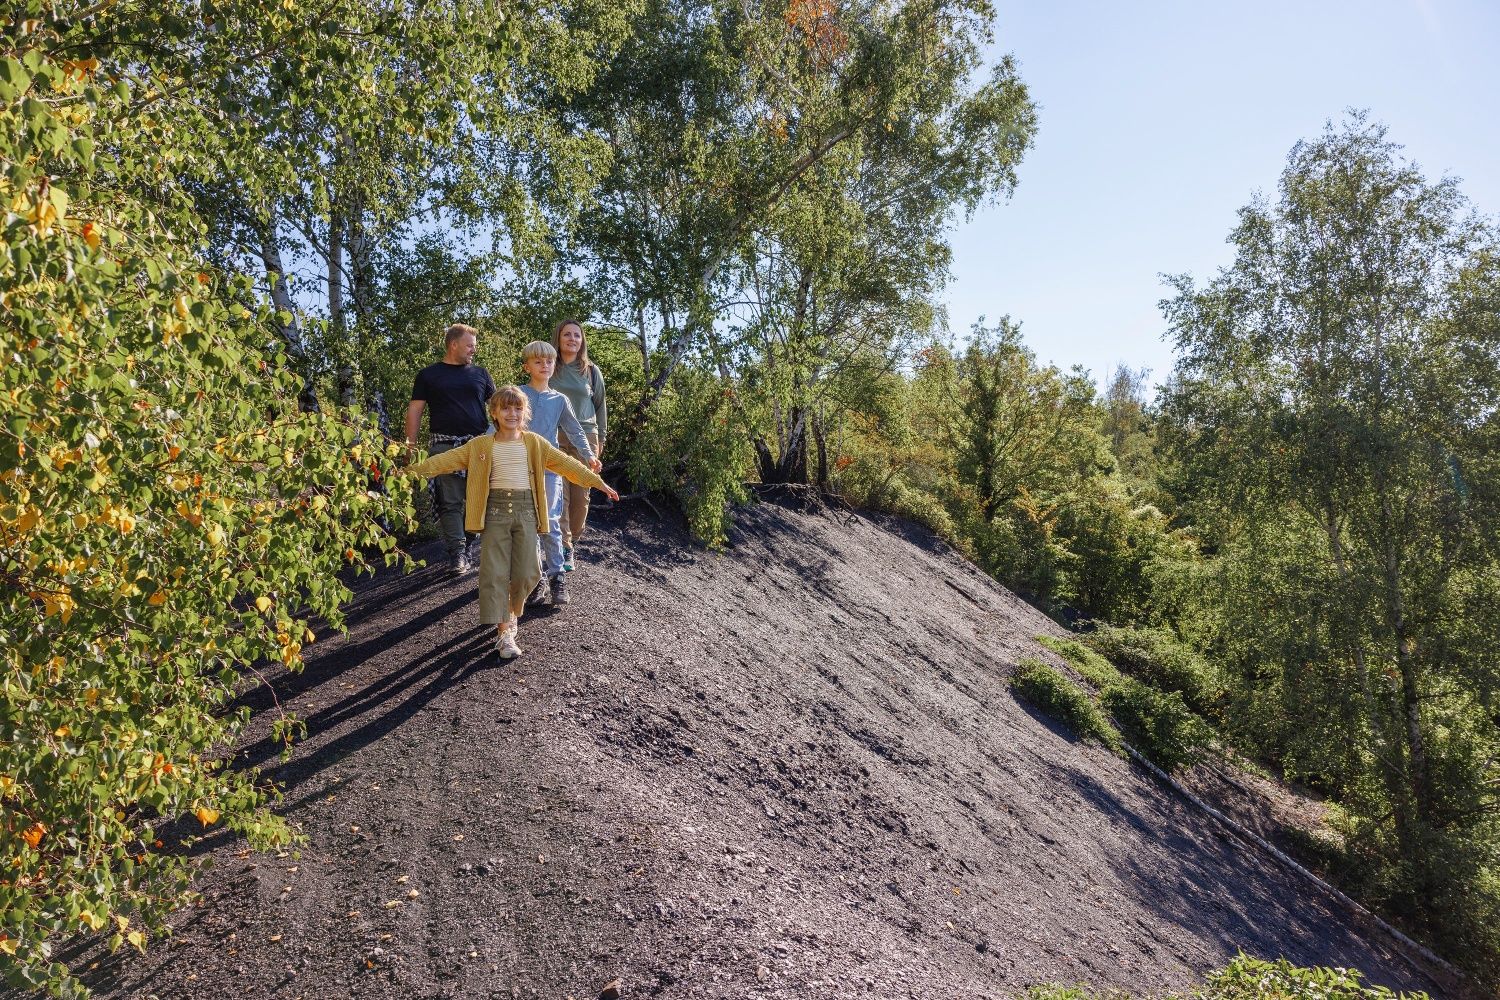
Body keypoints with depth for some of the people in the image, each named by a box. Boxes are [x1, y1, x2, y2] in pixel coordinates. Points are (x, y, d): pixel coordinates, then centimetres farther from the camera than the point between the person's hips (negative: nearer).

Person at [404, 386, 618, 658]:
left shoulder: (534, 443, 8)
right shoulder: (480, 445, 5)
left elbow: (566, 463, 6)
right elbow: (446, 460, 0)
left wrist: (598, 483, 2)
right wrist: (412, 471, -8)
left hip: (526, 511, 1)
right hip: (495, 511, -1)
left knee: (526, 573, 0)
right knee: (495, 573, -6)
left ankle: (511, 613, 29)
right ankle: (504, 632, -1)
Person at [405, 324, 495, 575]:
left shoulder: (480, 374, 14)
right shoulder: (429, 375, 9)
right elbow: (415, 410, 8)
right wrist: (411, 445, -1)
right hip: (444, 446, -2)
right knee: (449, 502, -6)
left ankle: (469, 549, 15)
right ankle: (457, 552, -5)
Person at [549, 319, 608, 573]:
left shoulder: (591, 371, 8)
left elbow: (600, 405, 15)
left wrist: (600, 438, 13)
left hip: (585, 437, 1)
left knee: (581, 495, 2)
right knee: (559, 493, -7)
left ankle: (574, 540, 19)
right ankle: (565, 549, -5)